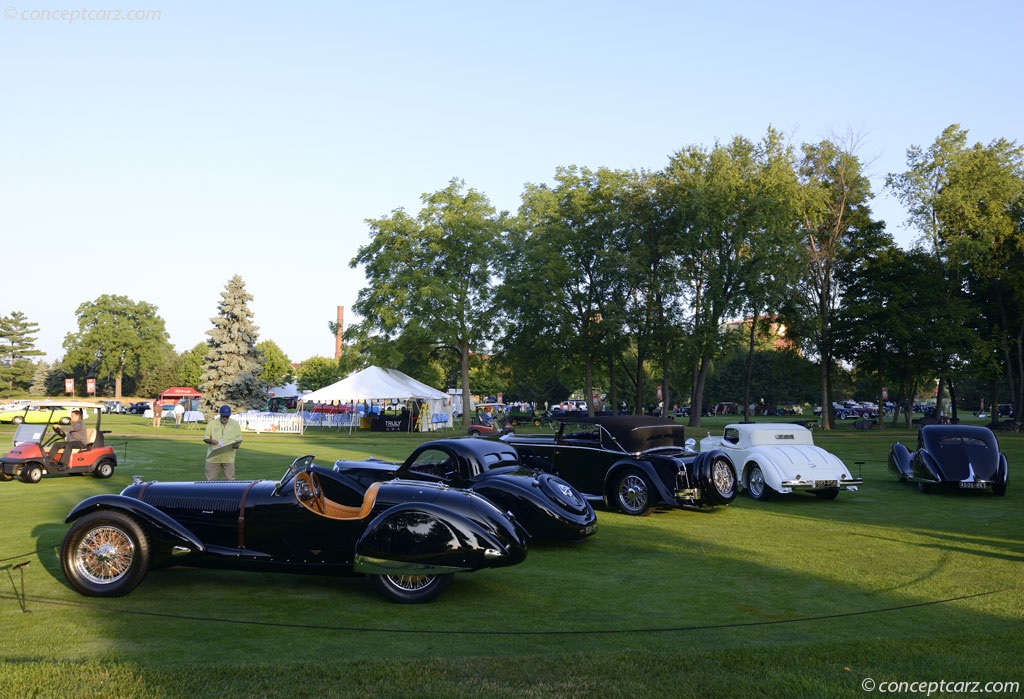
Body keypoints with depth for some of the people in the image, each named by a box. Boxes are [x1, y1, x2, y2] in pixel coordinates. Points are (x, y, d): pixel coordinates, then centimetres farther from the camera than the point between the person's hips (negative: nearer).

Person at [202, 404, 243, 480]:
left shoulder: (235, 424, 6)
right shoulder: (211, 423, 4)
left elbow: (239, 440, 9)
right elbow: (205, 438, 5)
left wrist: (237, 445, -14)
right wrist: (211, 441, -18)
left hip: (228, 458, 0)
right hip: (213, 457, 0)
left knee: (230, 480, 0)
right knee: (211, 479, 2)